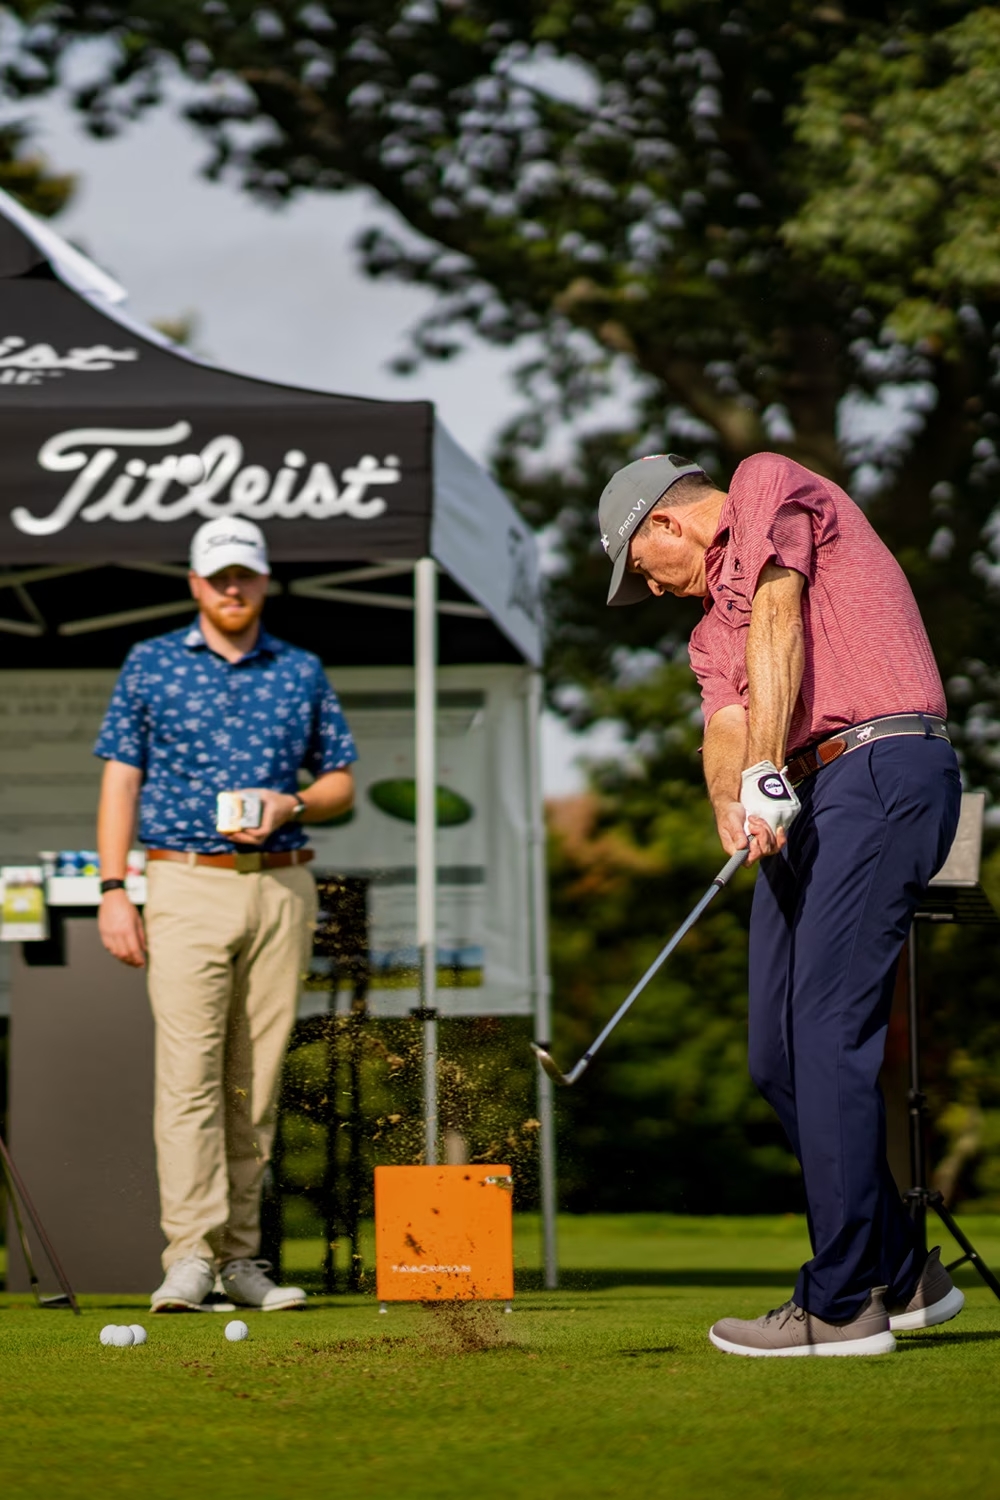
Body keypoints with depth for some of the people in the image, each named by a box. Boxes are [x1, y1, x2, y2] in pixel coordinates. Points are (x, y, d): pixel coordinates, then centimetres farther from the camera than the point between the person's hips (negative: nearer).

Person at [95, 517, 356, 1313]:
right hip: (187, 887, -2)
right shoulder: (150, 665, 6)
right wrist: (113, 890, -5)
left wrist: (290, 805, -6)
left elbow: (341, 782, 16)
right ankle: (190, 1256, -16)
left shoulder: (303, 672, 12)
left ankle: (239, 1255, 9)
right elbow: (121, 780, 4)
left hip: (282, 889, 3)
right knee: (189, 1072, -12)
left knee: (257, 1081, 4)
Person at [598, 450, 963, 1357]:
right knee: (779, 1057, 7)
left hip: (884, 768, -9)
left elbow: (778, 621, -7)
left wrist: (766, 772, -17)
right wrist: (735, 808, -13)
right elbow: (727, 728, 10)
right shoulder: (713, 627, 28)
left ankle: (842, 1305, -14)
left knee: (829, 1034, -14)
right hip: (805, 802, 9)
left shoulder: (770, 484, 7)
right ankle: (901, 1276, 16)